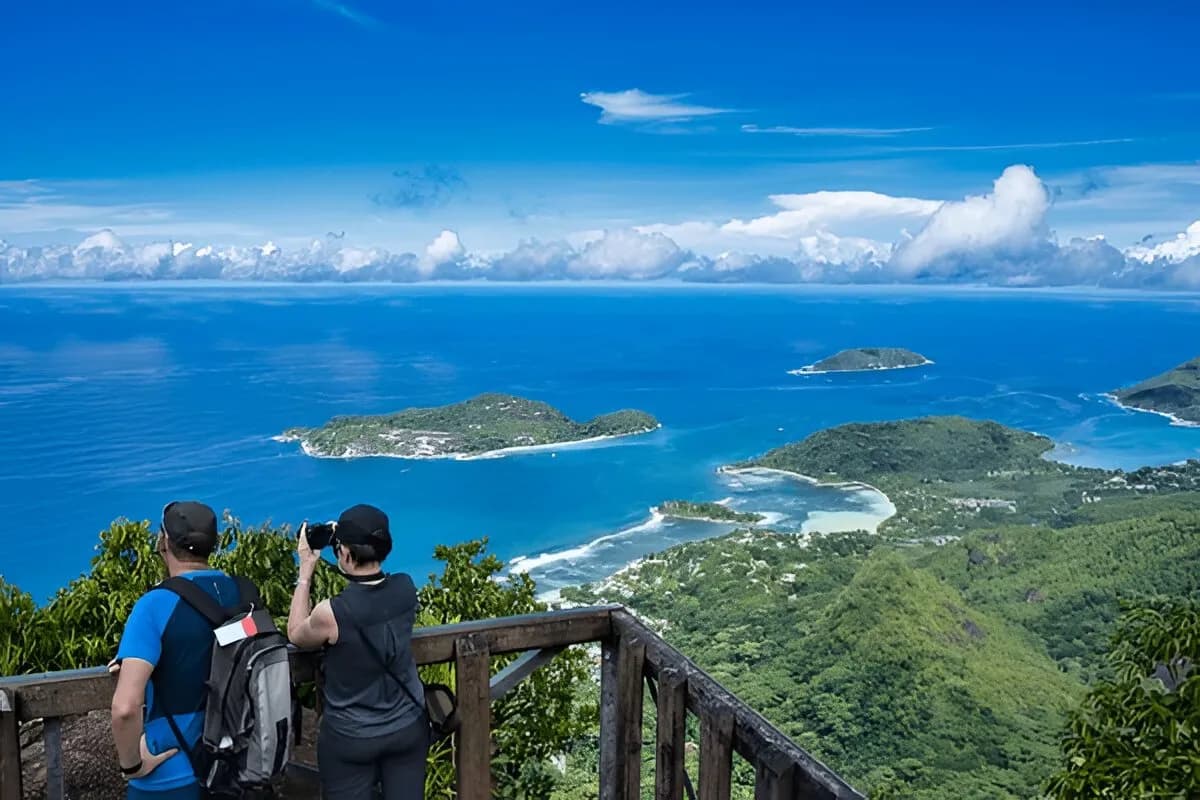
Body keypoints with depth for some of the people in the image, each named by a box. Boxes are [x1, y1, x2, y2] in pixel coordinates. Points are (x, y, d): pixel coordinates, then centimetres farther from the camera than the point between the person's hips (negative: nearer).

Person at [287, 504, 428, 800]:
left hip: (349, 739, -3)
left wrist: (306, 569, -2)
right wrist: (346, 538, 6)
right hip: (409, 728, 4)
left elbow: (296, 635, -3)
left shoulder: (331, 613, -26)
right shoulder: (406, 589, -13)